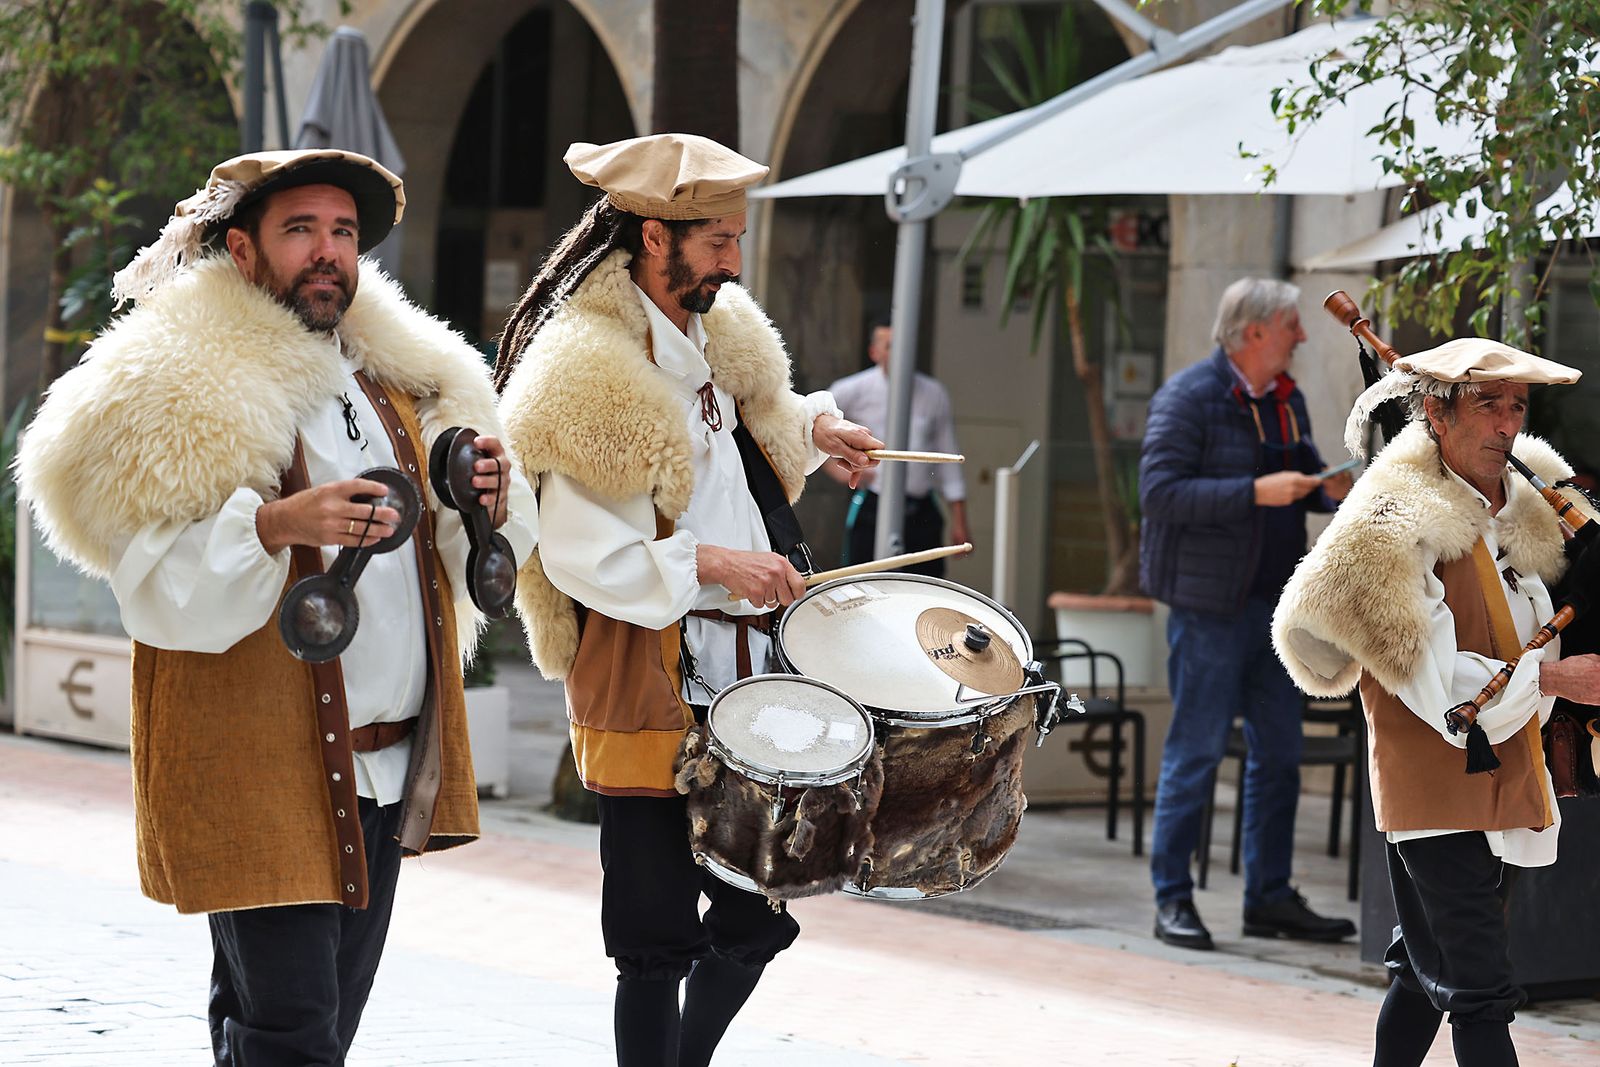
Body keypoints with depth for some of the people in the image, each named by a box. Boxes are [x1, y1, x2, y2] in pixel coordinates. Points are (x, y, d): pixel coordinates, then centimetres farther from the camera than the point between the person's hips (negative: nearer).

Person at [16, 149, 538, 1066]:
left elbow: (456, 568, 21)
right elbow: (156, 587, -14)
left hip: (382, 774, 7)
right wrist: (274, 523, -29)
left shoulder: (401, 380, 16)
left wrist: (485, 505, -1)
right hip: (258, 775, -7)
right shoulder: (175, 389, -6)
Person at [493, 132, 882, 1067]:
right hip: (650, 687, -8)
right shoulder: (584, 371, -15)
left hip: (748, 672, 8)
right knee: (659, 944, -3)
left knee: (758, 917, 15)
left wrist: (812, 428, 14)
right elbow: (575, 552, -19)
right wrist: (709, 562, -24)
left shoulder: (719, 333, 10)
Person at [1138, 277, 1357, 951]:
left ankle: (1270, 898, 17)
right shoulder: (1188, 398, -11)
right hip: (1209, 600, -8)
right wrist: (1255, 493, -24)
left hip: (1274, 602, 8)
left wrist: (1329, 490, 3)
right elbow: (1160, 491, -18)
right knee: (1196, 750, -4)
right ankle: (1173, 900, 4)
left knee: (1279, 751, 9)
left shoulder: (1286, 401, 13)